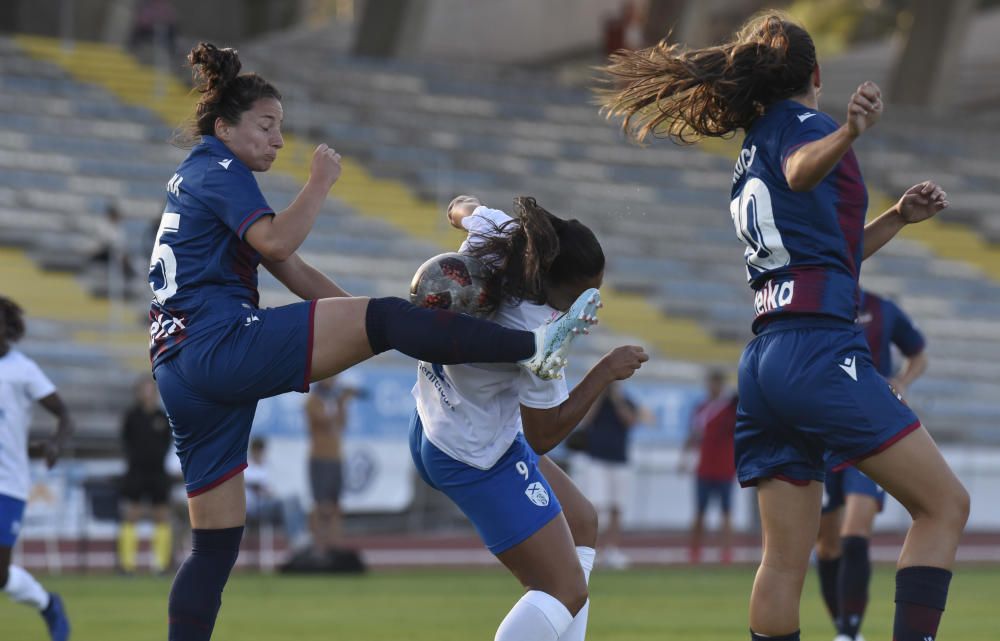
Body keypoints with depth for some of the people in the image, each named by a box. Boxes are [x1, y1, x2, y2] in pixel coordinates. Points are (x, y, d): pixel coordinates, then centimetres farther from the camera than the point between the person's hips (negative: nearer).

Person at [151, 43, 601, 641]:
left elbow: (291, 270, 26)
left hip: (182, 376, 10)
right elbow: (274, 241, -18)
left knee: (217, 543, 8)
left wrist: (361, 319, 20)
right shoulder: (217, 170, 1)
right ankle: (533, 346, -24)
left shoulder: (197, 179, 29)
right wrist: (321, 182, -6)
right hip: (222, 343, -10)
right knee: (383, 318, -16)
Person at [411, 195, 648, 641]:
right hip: (480, 460, -11)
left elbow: (464, 208, 10)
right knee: (566, 590, -7)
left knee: (581, 522, 24)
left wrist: (461, 208, 30)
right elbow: (543, 436, -20)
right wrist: (604, 373, -16)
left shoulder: (492, 231, -15)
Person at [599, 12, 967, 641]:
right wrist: (850, 132, -46)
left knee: (786, 559, 6)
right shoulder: (800, 122, 0)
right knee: (946, 504, -7)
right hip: (821, 349, -9)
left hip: (764, 362, 9)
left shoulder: (748, 159, 24)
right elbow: (801, 169, -26)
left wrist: (898, 218, 23)